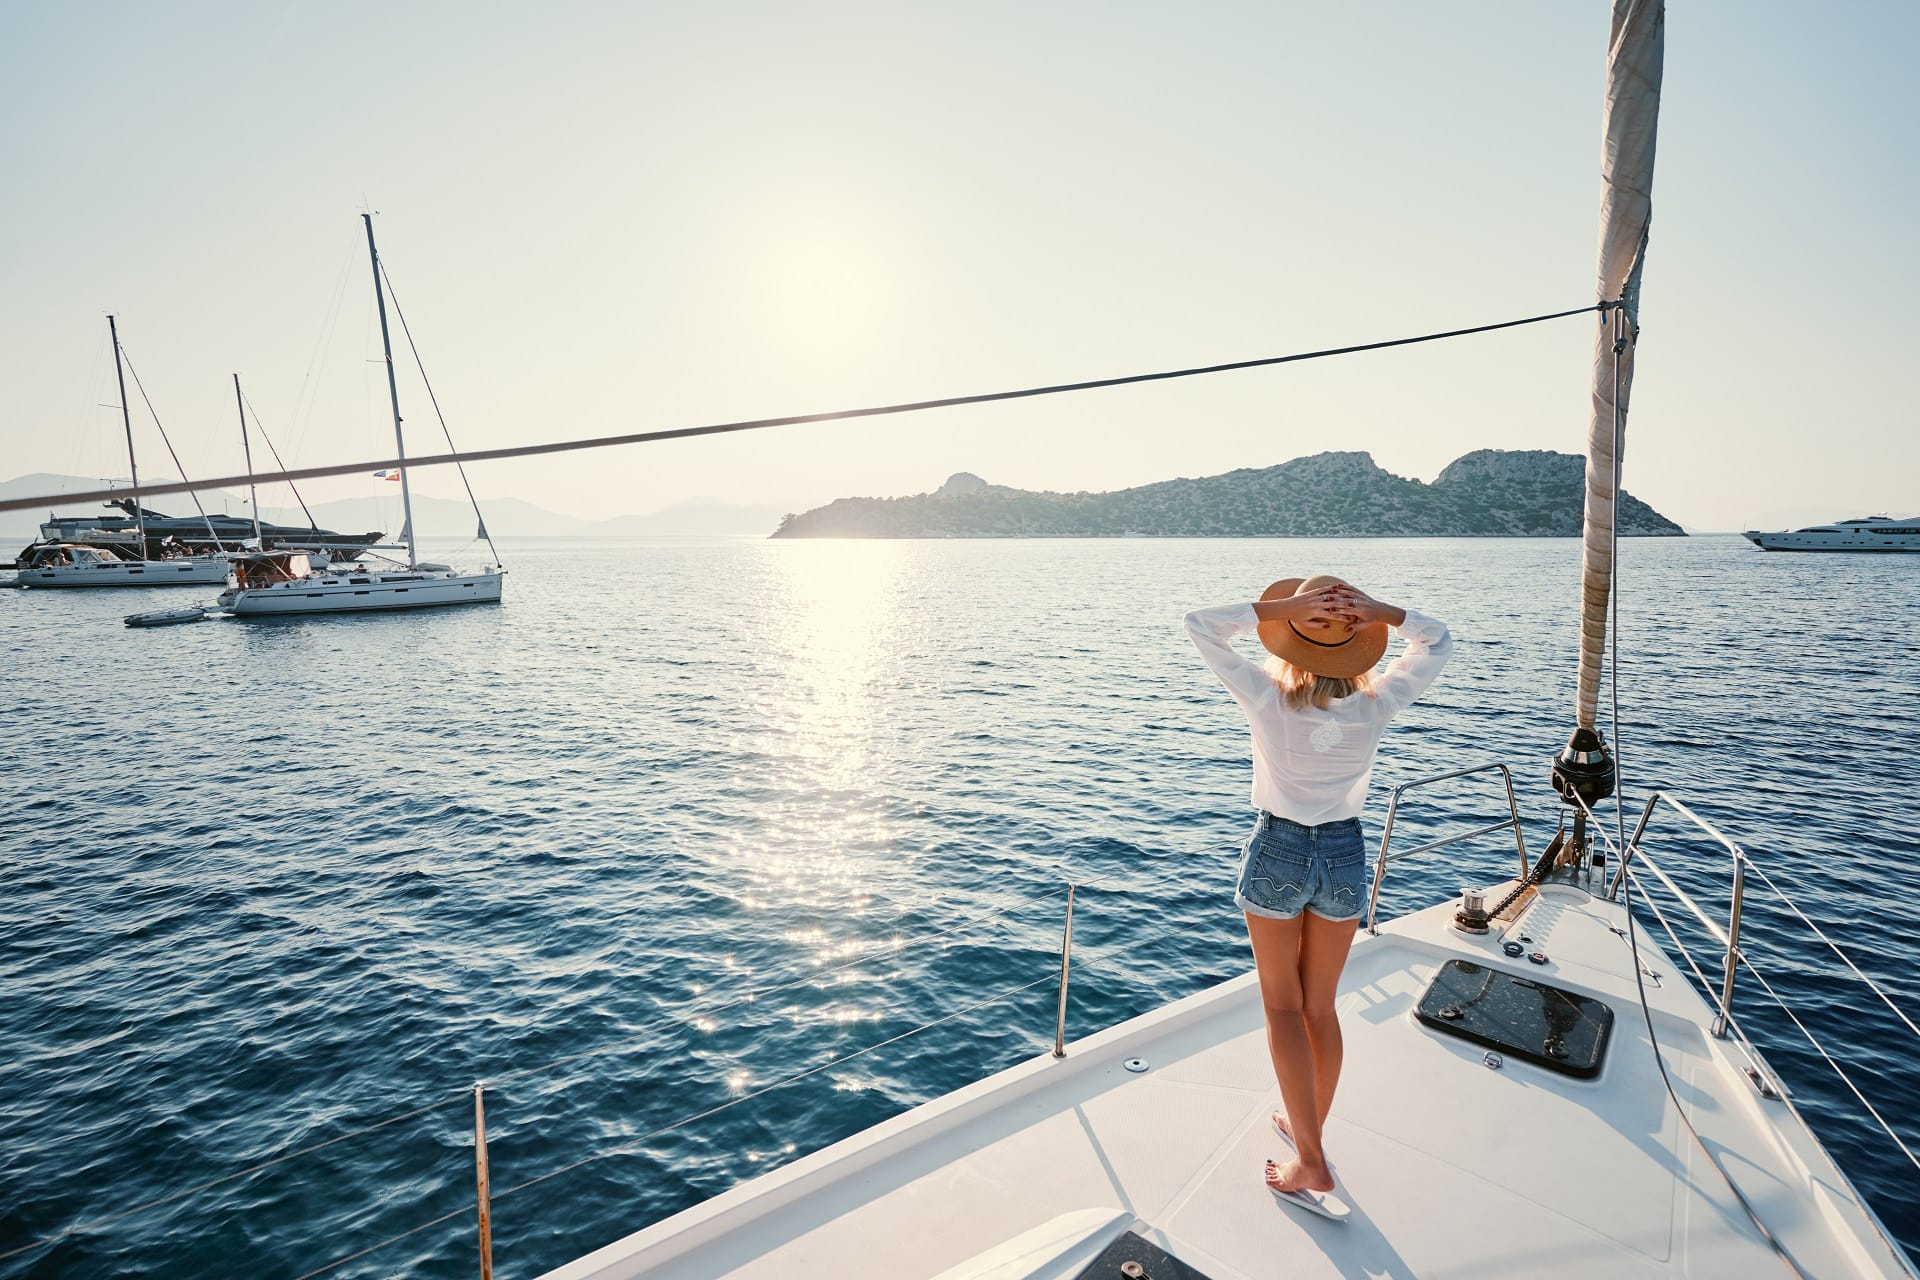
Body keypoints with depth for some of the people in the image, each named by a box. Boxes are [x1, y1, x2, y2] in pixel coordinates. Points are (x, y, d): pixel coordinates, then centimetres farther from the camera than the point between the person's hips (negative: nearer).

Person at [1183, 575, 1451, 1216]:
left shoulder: (1269, 701, -20)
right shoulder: (1374, 706, -13)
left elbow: (1199, 623, -16)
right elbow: (1438, 642, 4)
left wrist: (1281, 608, -21)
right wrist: (1379, 612, -12)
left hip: (1278, 853, -3)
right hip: (1344, 856, 3)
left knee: (1283, 1006, 12)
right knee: (1321, 1006, 19)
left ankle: (1310, 1162, 12)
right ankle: (1309, 1129, 38)